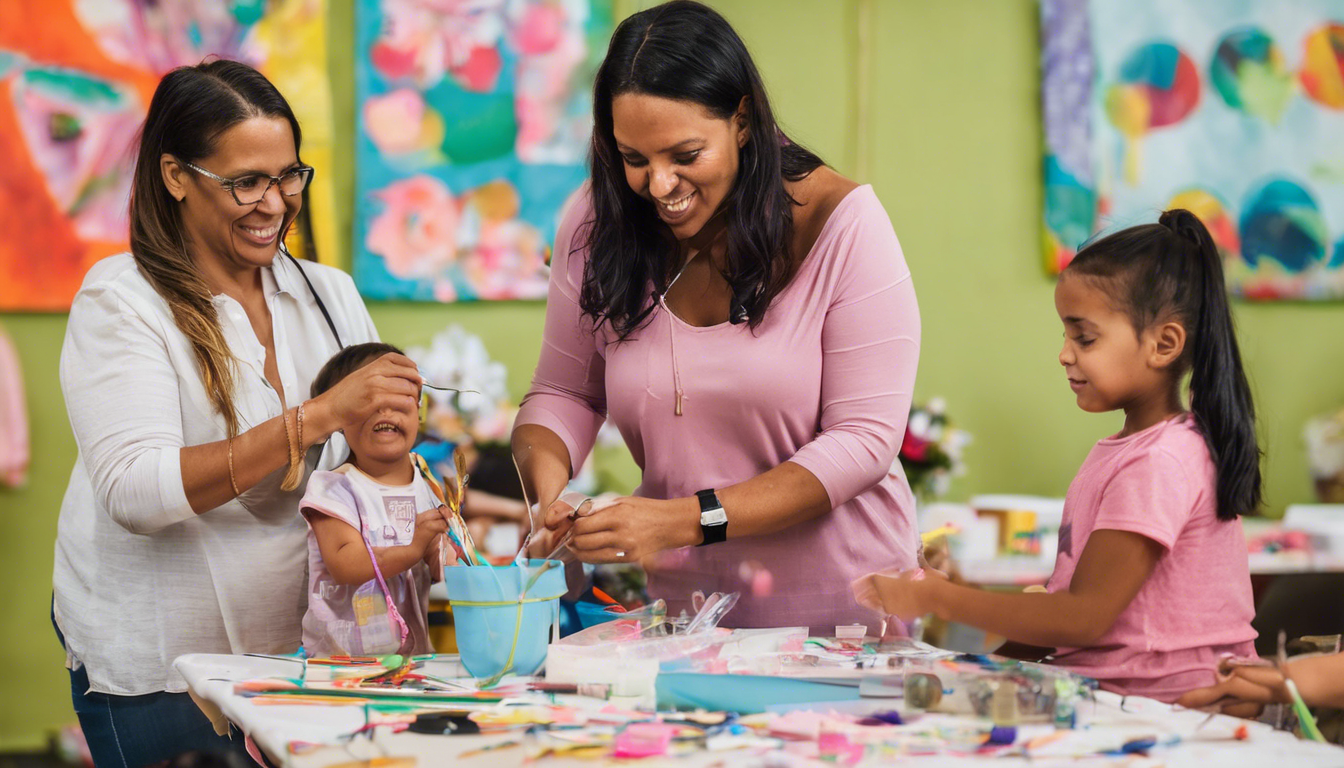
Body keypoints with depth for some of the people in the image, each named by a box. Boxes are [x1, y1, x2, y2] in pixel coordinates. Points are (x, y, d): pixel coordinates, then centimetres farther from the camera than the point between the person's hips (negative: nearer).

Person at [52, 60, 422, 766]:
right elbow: (133, 493, -23)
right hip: (156, 673, -4)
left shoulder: (331, 293, 6)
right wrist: (319, 416, -29)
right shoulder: (121, 301, -10)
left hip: (301, 648, 4)